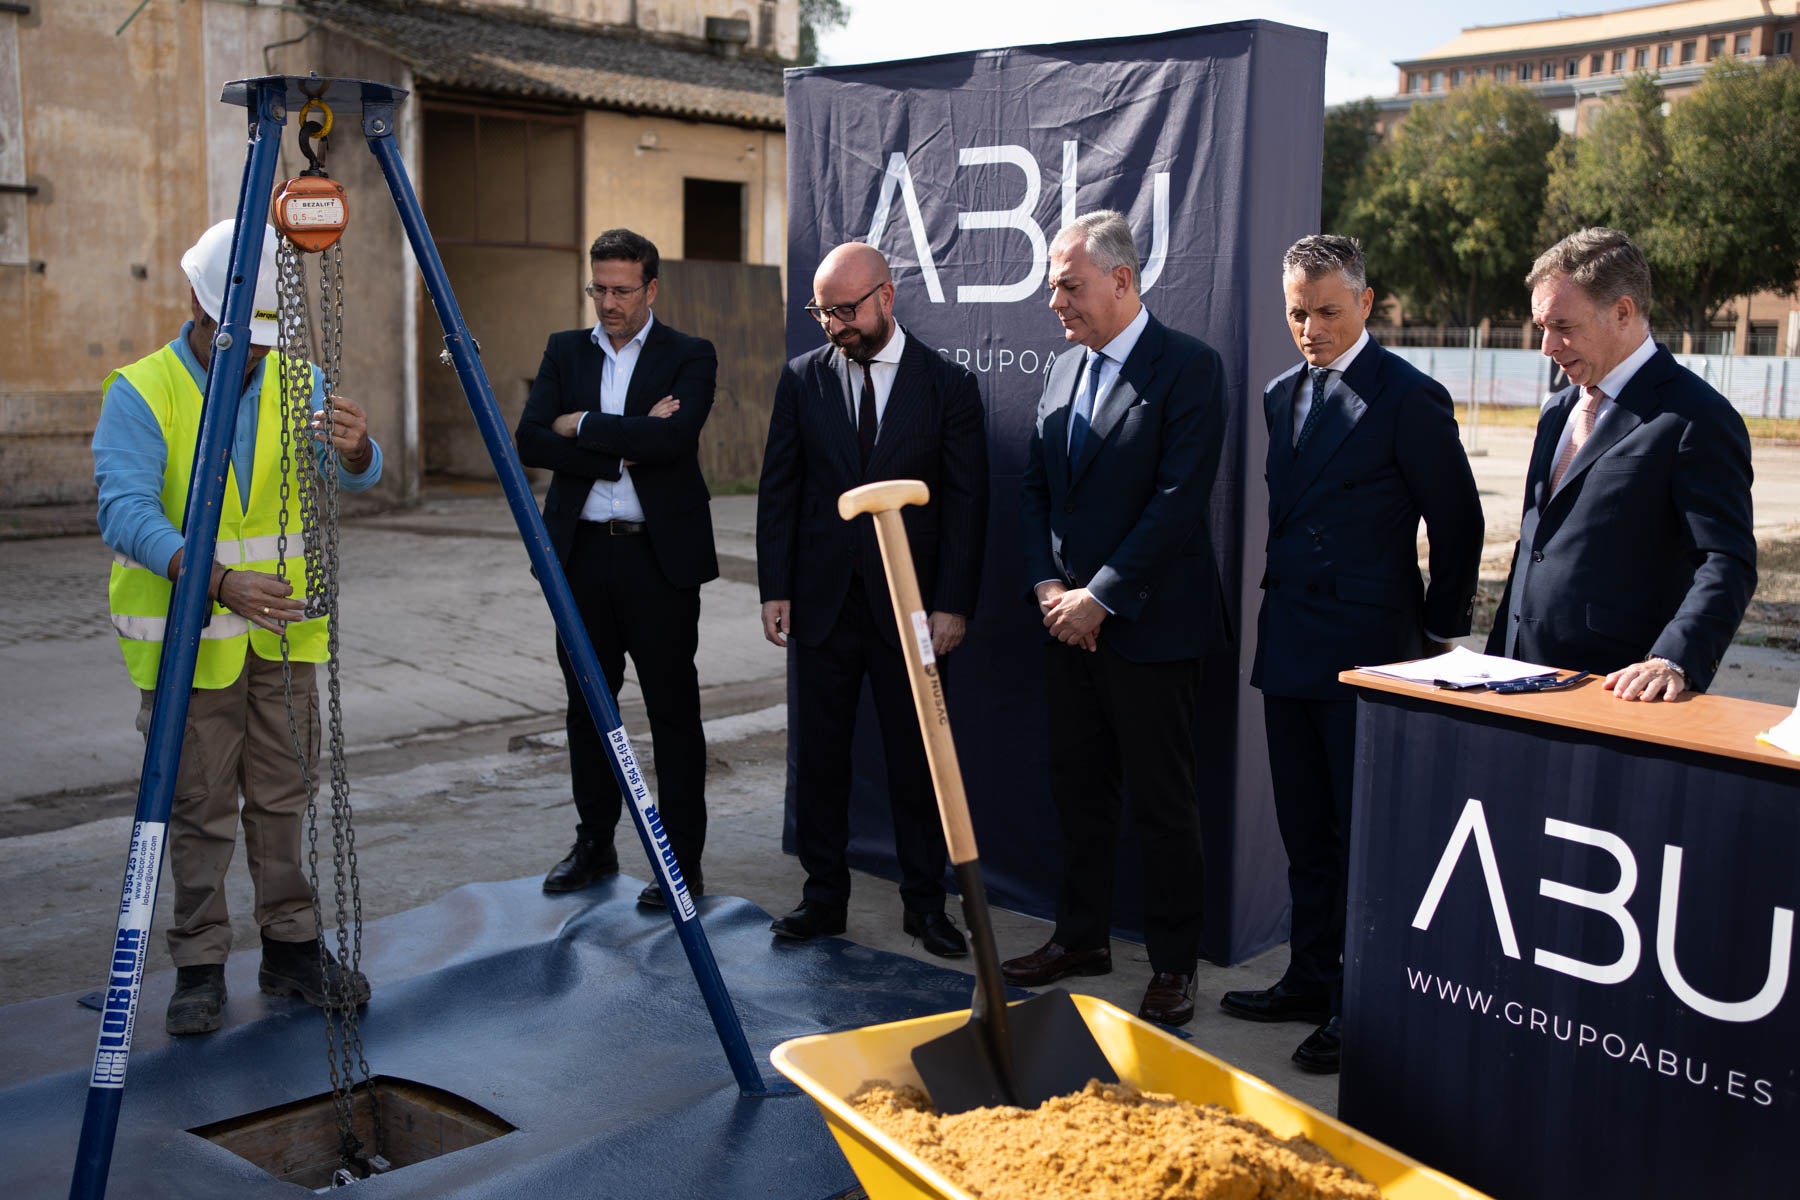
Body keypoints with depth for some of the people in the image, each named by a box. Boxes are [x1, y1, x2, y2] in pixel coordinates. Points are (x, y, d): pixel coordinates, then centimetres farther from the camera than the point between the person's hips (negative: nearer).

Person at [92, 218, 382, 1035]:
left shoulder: (296, 380, 1)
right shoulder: (139, 392, -11)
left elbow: (357, 475, -13)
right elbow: (125, 514, -24)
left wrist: (354, 447, -39)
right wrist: (219, 582, -40)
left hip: (284, 633, 4)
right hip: (187, 640, -4)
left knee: (285, 800, 11)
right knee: (201, 812, 3)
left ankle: (292, 949, 24)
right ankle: (200, 968, 17)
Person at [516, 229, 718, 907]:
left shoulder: (690, 357, -2)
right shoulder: (565, 351, 10)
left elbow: (672, 438, -20)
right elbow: (531, 442, -3)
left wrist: (583, 425, -11)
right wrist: (623, 448, -13)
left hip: (660, 554, -4)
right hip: (582, 553, 4)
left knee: (673, 710, 0)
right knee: (587, 704, 13)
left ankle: (683, 860, 9)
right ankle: (595, 844, 27)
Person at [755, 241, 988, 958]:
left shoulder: (948, 385, -1)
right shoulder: (802, 379, 5)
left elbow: (966, 503, -2)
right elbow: (779, 491, 6)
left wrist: (954, 604, -8)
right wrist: (775, 589, -1)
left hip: (912, 608, -2)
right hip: (822, 602, 2)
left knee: (916, 758, 6)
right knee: (818, 757, 8)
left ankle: (925, 901, 20)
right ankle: (824, 897, 21)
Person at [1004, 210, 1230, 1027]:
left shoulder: (1188, 368, -10)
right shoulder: (1061, 372, 12)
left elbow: (1179, 499, -17)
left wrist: (1100, 597, -16)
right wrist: (1046, 585, -1)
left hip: (1150, 626, -7)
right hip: (1067, 622, 7)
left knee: (1162, 805, 3)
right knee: (1077, 789, 15)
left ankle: (1173, 965, 15)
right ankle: (1082, 935, 30)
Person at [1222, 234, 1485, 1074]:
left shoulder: (1408, 397, -10)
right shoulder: (1282, 395, 12)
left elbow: (1458, 524, -5)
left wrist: (1438, 635, -2)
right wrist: (1279, 611, 13)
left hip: (1367, 654, -7)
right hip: (1289, 650, 7)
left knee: (1364, 838, 1)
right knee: (1305, 833, 16)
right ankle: (1310, 980, 28)